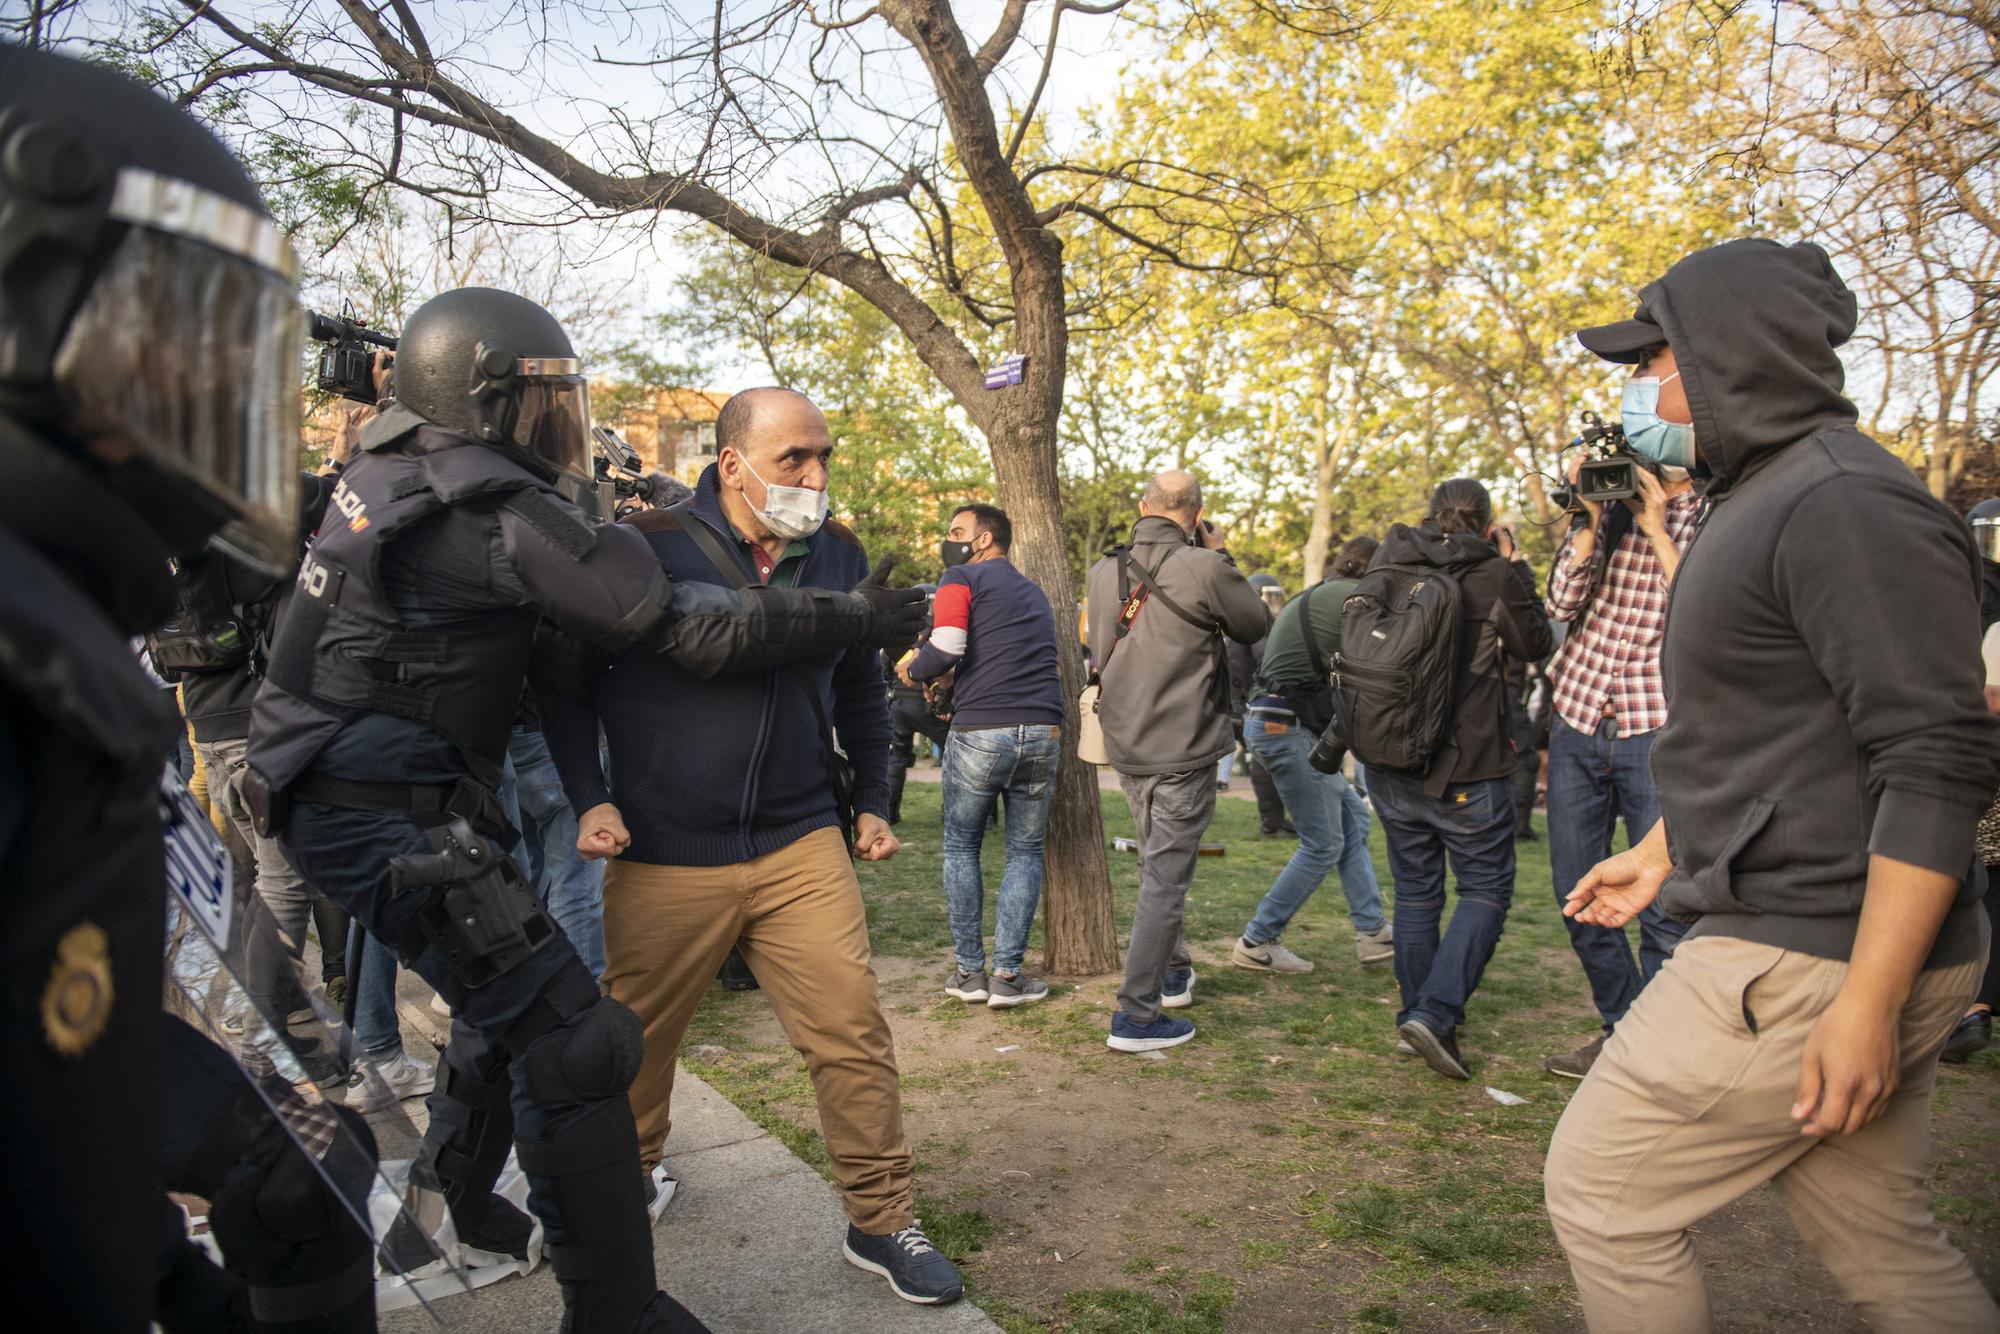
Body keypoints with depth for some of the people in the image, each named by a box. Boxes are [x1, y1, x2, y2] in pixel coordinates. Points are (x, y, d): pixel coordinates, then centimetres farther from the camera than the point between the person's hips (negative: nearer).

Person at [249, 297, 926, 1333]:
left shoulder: (384, 466, 8)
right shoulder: (502, 512, -19)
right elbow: (690, 632, -20)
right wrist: (866, 617, -14)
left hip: (333, 798, 10)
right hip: (389, 820, -10)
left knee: (504, 1004, 23)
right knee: (563, 1033, -7)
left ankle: (451, 1207, 42)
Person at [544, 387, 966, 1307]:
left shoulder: (839, 558, 6)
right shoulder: (646, 548, -7)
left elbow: (861, 694, 18)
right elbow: (569, 679, 1)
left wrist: (872, 802, 13)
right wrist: (589, 798, -6)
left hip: (801, 848, 2)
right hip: (664, 857, -2)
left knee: (854, 1032, -2)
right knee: (634, 1040, 14)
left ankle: (881, 1223, 15)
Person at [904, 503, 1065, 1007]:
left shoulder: (962, 578, 2)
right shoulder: (1034, 593, 24)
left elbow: (946, 645, -13)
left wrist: (914, 671, 6)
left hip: (980, 733, -5)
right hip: (1043, 733, 5)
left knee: (961, 848, 13)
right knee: (1025, 853, 14)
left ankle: (969, 971, 16)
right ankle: (1007, 974, 11)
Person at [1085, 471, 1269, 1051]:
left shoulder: (1103, 573, 3)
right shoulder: (1203, 568, -15)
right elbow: (1256, 626, 0)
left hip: (1125, 747, 7)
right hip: (1183, 751, -7)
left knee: (1158, 867, 23)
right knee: (1165, 878, -1)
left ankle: (1174, 973, 39)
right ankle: (1136, 1017, 2)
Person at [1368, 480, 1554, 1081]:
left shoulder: (1388, 564, 2)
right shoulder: (1494, 575, -8)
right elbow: (1535, 644, 8)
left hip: (1390, 763, 5)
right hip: (1467, 767, -5)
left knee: (1415, 890, 15)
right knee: (1485, 888, 6)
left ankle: (1418, 1012, 22)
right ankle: (1434, 1013, -7)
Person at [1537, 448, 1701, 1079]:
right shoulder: (1608, 506, 8)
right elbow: (1563, 603, 0)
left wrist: (1657, 530, -14)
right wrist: (1591, 519, -9)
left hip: (1656, 730, -4)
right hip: (1578, 720, 4)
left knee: (1663, 903, -3)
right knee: (1578, 895, 10)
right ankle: (1622, 1030, 26)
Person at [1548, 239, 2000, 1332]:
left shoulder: (1846, 503, -17)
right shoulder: (1760, 503, 16)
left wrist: (1866, 1002, -24)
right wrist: (1659, 853, 28)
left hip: (1815, 962, -10)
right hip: (1788, 940, 10)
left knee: (1600, 1191, 1)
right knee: (1880, 1243, 19)